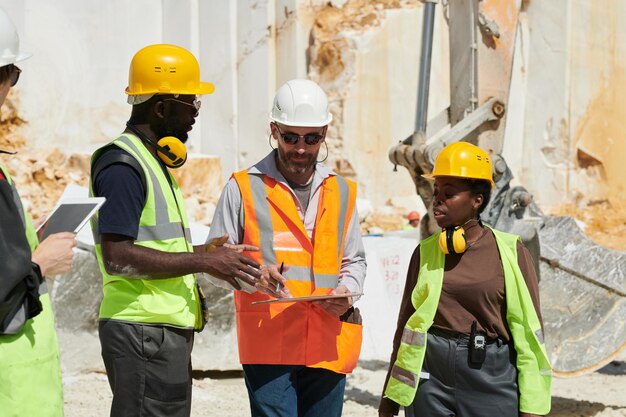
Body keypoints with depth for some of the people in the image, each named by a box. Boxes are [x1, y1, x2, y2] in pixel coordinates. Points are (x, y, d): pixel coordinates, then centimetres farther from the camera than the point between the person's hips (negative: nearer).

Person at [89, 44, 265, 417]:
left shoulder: (152, 161, 18)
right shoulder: (123, 165, -14)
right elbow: (117, 257, -22)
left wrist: (205, 252, 9)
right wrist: (203, 261, -19)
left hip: (168, 330, 10)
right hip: (144, 331, -10)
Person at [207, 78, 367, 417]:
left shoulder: (341, 192, 16)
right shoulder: (244, 188, 3)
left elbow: (355, 261, 22)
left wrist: (346, 291, -1)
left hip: (328, 347, 4)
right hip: (268, 346, -4)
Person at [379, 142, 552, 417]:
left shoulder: (510, 251, -2)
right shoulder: (425, 253, 5)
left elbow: (528, 327, -2)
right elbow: (407, 326, 8)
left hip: (493, 377, -2)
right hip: (432, 376, 2)